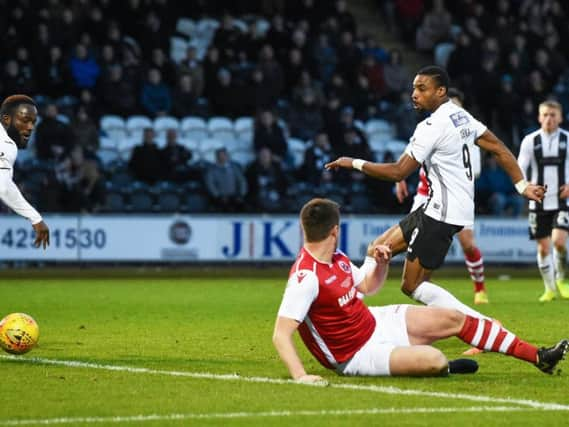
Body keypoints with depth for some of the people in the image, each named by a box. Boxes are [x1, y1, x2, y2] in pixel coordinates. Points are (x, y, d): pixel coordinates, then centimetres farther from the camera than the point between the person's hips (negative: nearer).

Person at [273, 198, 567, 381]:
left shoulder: (337, 259, 2)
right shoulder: (305, 277, -29)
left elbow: (368, 287, 19)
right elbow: (280, 334, -33)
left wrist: (381, 263, -3)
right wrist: (300, 376, -45)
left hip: (376, 322, 10)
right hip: (358, 354, -10)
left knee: (454, 319, 6)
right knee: (434, 360, -32)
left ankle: (539, 357, 15)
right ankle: (447, 369, 8)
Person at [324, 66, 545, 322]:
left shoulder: (433, 126, -18)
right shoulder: (462, 116, 10)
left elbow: (398, 172, -18)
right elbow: (500, 150, 11)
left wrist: (354, 163, -8)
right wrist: (522, 186, 15)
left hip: (443, 212, -10)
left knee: (413, 286, -6)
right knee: (378, 249, 14)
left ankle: (481, 324, -8)